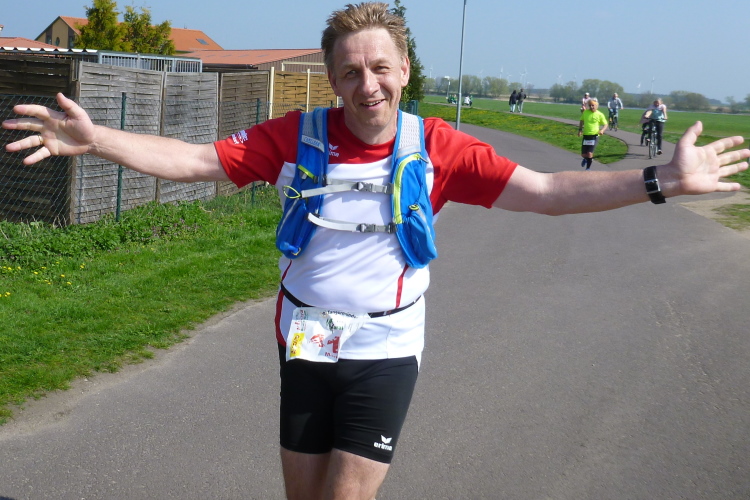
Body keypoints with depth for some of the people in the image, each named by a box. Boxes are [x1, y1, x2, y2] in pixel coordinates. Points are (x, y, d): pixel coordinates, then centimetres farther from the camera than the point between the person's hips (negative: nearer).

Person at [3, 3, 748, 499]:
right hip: (303, 346, 2)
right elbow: (192, 160, -9)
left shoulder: (435, 148, -12)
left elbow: (547, 192, -11)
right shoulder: (294, 137, -11)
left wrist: (661, 181, -16)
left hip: (385, 353, -2)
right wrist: (94, 139, -19)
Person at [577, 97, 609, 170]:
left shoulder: (600, 114, -5)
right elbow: (581, 121, 18)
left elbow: (605, 124, 3)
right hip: (585, 136, 3)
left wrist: (602, 130, -16)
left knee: (589, 153, -13)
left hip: (594, 136, -3)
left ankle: (588, 168, 7)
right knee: (583, 154, 5)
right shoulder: (585, 112, 2)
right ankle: (586, 159, 42)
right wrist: (580, 129, 5)